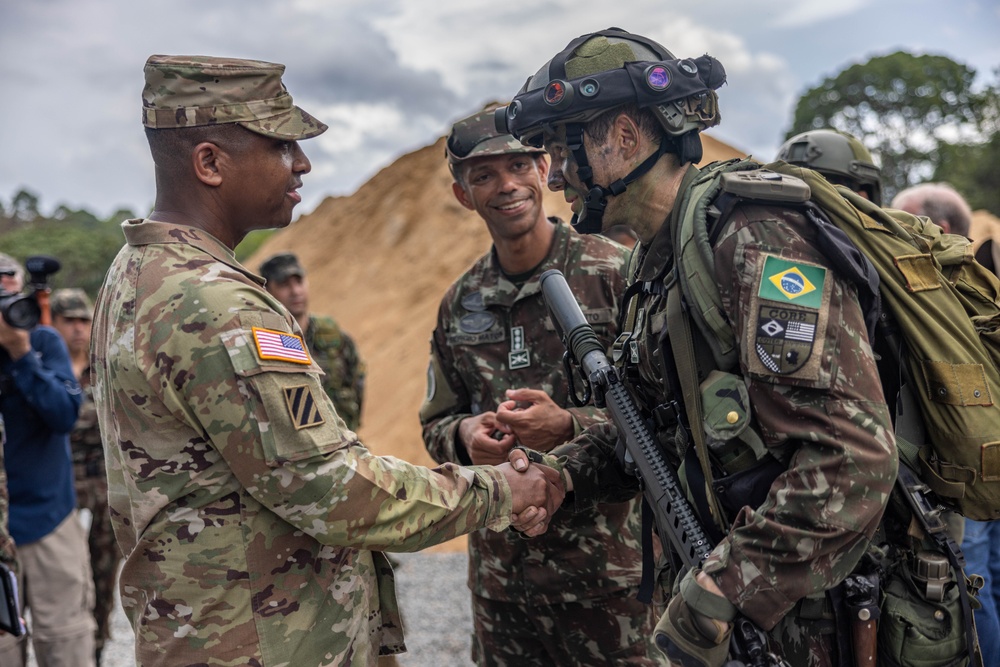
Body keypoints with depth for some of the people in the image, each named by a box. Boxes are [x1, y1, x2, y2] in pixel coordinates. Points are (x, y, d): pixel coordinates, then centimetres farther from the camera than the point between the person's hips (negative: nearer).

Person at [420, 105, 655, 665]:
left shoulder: (619, 274, -8)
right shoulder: (460, 304, 8)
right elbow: (436, 424, 16)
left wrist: (570, 428, -24)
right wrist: (465, 434, -8)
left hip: (608, 567, -4)